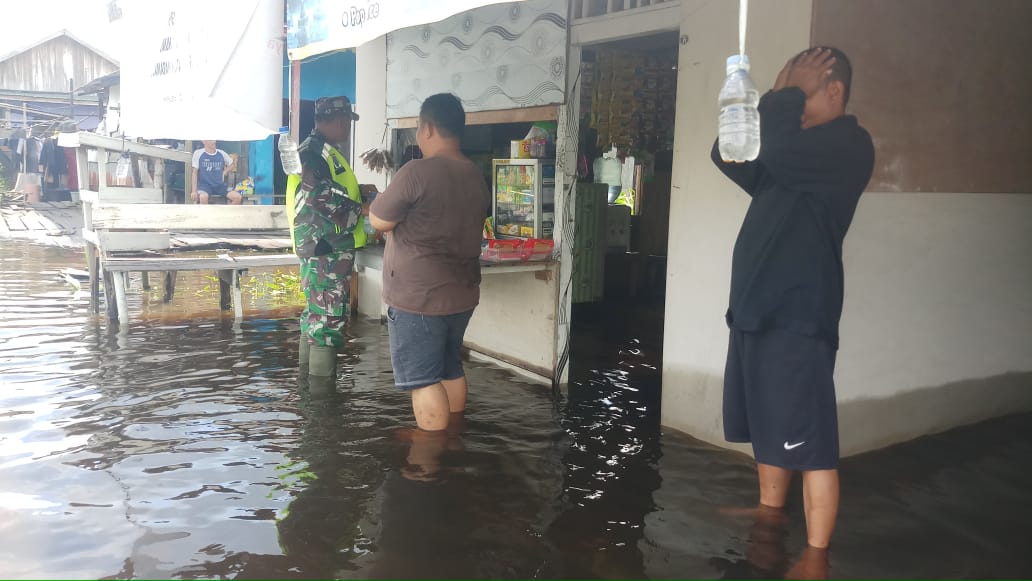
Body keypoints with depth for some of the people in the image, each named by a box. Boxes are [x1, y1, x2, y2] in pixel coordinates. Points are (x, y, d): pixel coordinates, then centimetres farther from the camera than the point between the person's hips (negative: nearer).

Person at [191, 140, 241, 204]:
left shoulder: (222, 153, 6)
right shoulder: (198, 153, -1)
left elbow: (232, 164, 25)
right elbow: (195, 173, 0)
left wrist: (225, 172, 8)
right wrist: (194, 191, -7)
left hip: (220, 186, 3)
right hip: (204, 185, -3)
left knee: (238, 197, -22)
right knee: (203, 197, -39)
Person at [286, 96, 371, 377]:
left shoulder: (322, 150, 19)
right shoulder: (316, 151, -14)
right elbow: (320, 198, -24)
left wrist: (360, 191, 13)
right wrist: (361, 209, -19)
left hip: (323, 248, 11)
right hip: (326, 249, -11)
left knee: (316, 313, 18)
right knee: (330, 315, -8)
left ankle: (307, 376, 29)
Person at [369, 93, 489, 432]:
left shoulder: (418, 171, -18)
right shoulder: (476, 177, 7)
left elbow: (380, 222, -10)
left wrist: (380, 199, 10)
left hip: (418, 297, -8)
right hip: (461, 293, 8)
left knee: (423, 379, 1)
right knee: (450, 369, 18)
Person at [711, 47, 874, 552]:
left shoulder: (849, 145, -10)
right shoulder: (800, 145, 19)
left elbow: (779, 153, -28)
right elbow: (729, 155, 13)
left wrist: (789, 95, -11)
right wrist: (775, 98, 1)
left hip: (799, 317, -9)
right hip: (757, 309, 10)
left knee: (809, 441, -5)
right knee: (768, 429, 20)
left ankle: (815, 556, 2)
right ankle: (769, 512, 36)